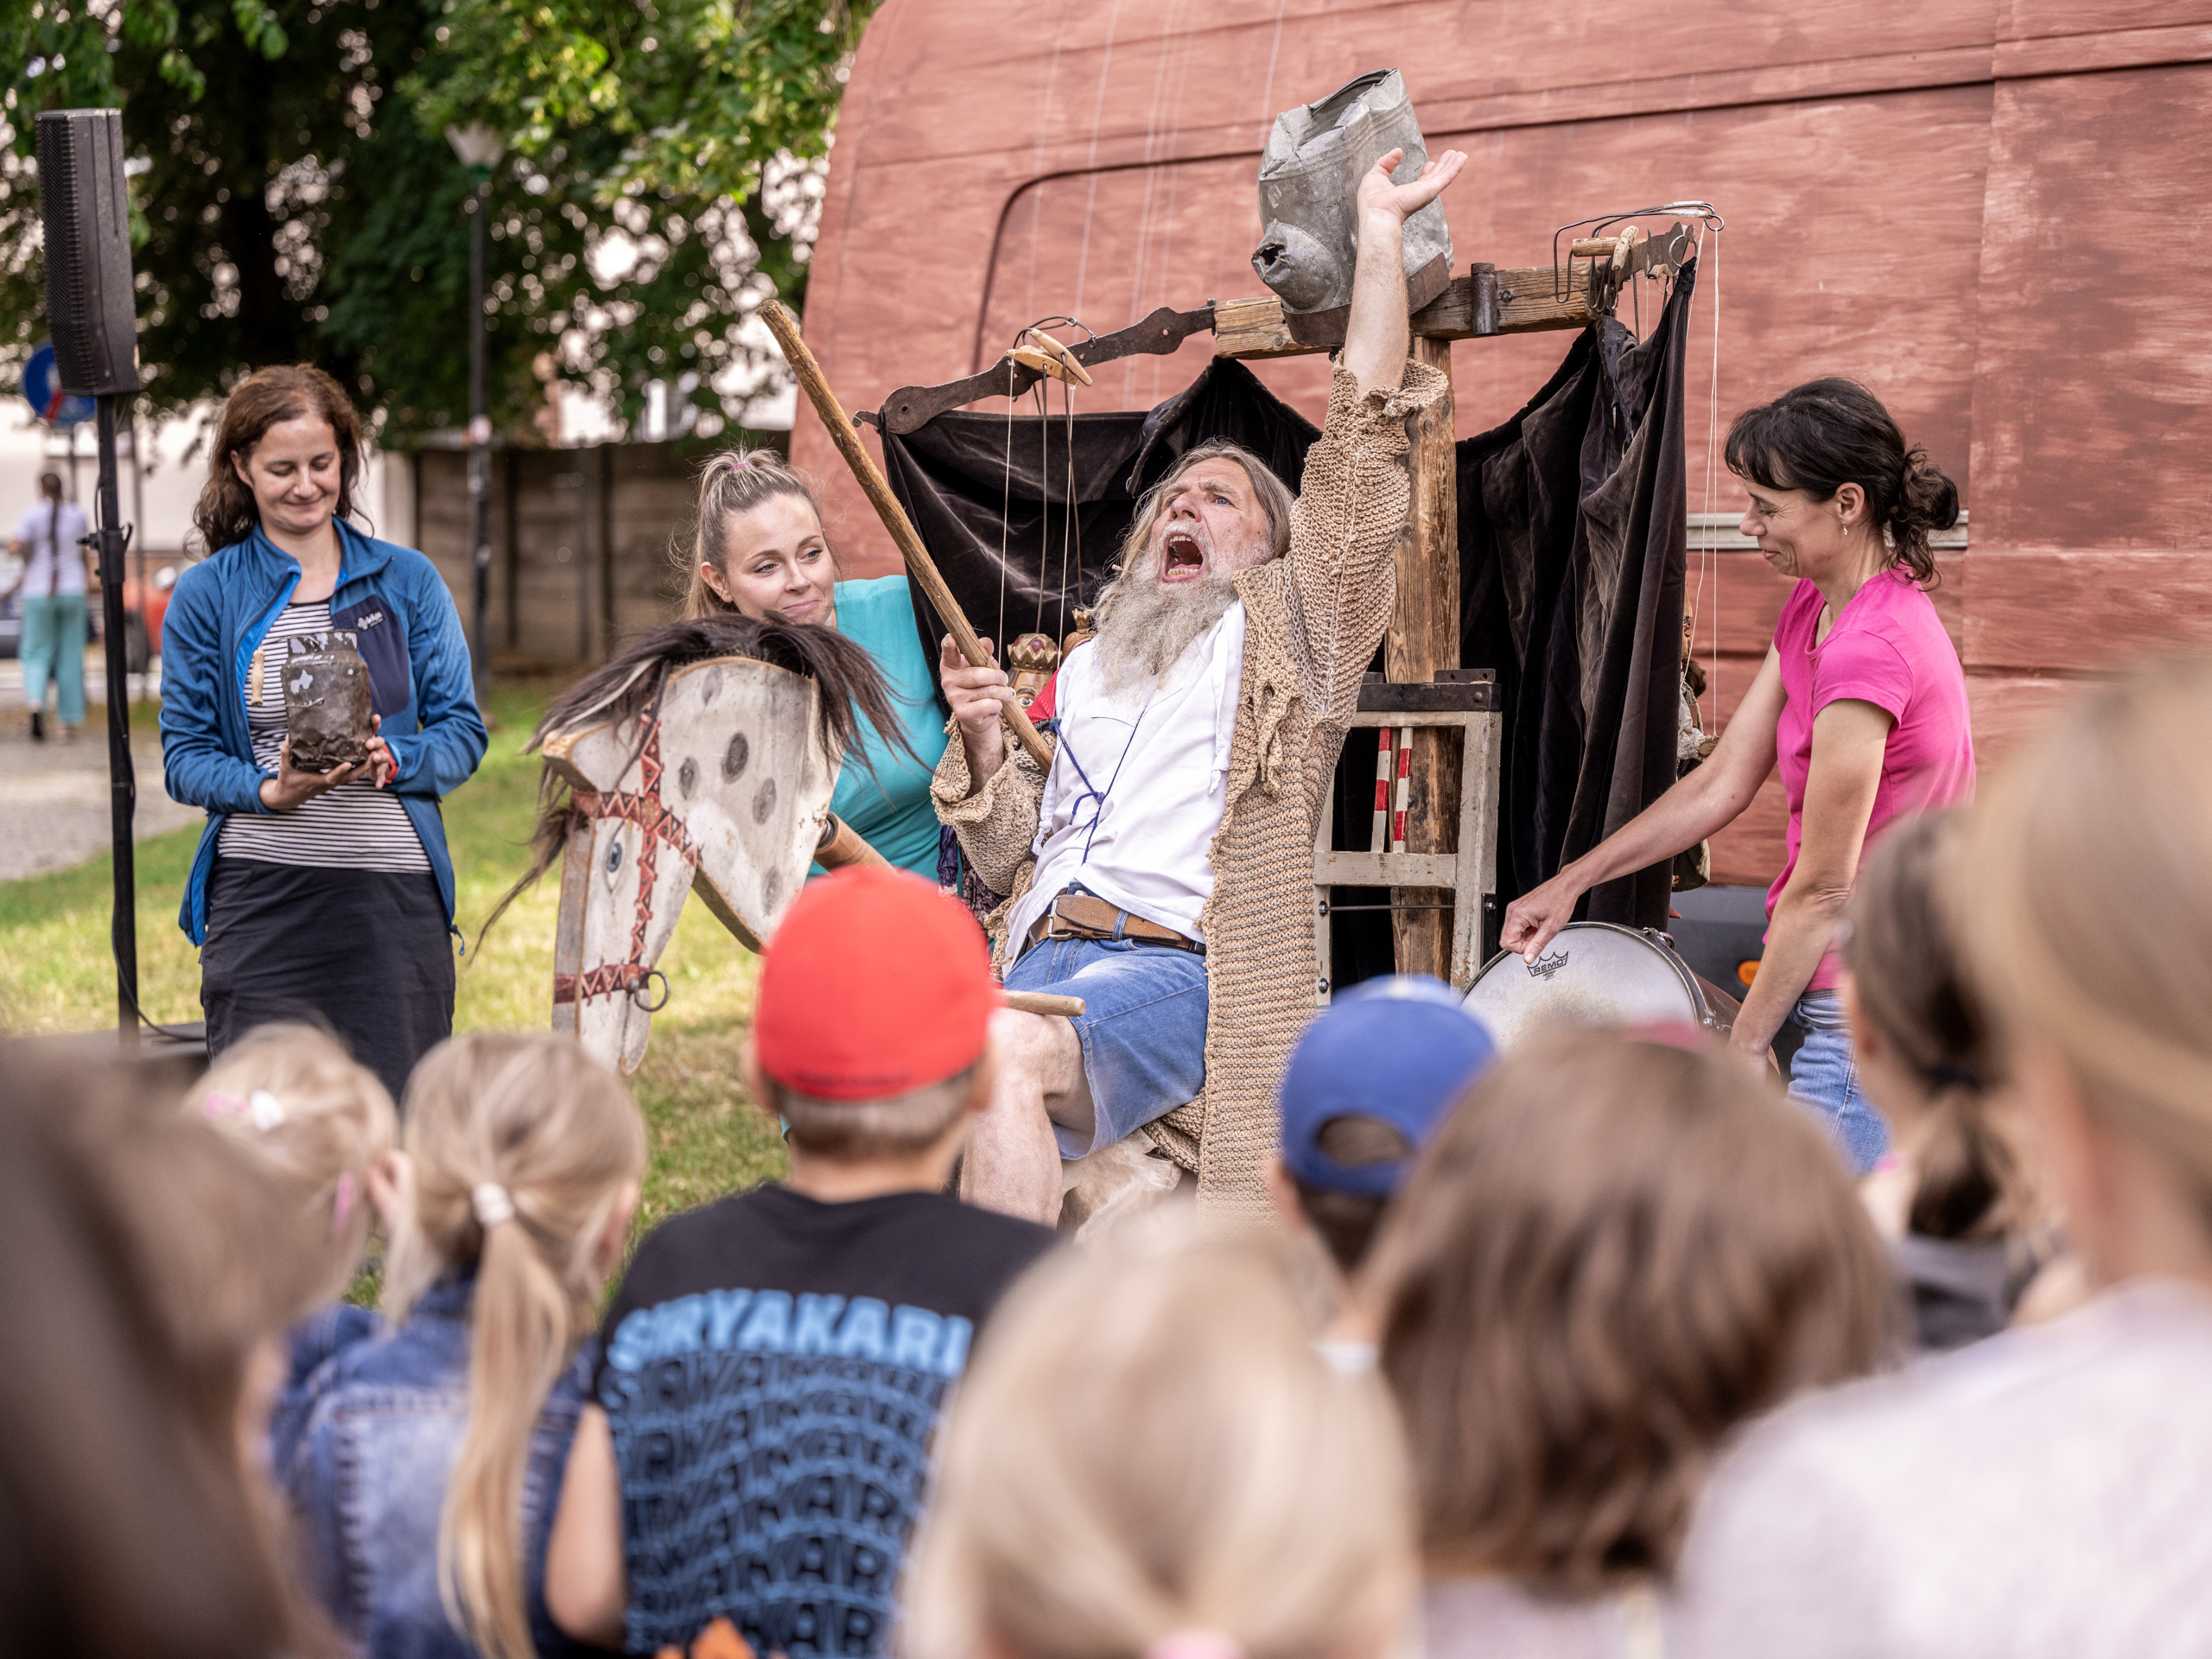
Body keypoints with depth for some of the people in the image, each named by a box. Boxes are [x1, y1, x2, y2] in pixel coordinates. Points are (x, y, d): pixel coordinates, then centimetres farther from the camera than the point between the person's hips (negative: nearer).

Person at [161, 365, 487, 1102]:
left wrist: (391, 760, -13)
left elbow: (462, 732, 8)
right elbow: (185, 757, 4)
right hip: (260, 899, -1)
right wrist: (269, 791, -16)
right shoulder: (205, 593, 6)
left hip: (395, 898, 1)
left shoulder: (407, 580, 9)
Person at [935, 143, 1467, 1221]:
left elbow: (1364, 422, 8)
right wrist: (982, 745, 9)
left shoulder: (1288, 627, 18)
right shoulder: (1085, 669, 33)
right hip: (1040, 962, 5)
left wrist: (1379, 226, 11)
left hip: (1179, 969, -5)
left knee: (1000, 1054, -36)